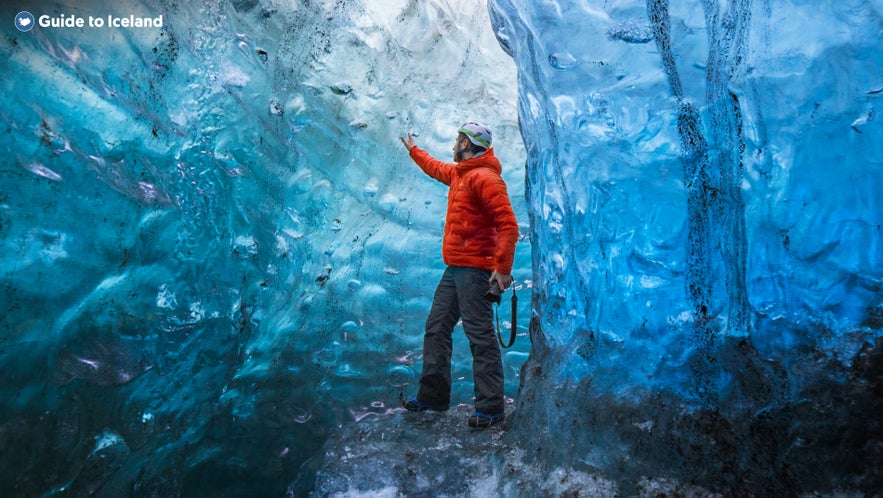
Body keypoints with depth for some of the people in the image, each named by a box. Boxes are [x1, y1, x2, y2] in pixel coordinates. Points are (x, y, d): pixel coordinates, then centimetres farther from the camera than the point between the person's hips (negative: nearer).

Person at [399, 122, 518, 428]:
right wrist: (413, 149, 54)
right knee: (436, 328, 12)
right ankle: (433, 396, 21)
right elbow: (436, 168, 42)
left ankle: (491, 409, -4)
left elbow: (508, 225, -21)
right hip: (454, 268, 10)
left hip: (474, 269, -10)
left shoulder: (485, 178, -13)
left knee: (480, 335, -10)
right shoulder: (459, 173, 17)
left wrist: (503, 268, -26)